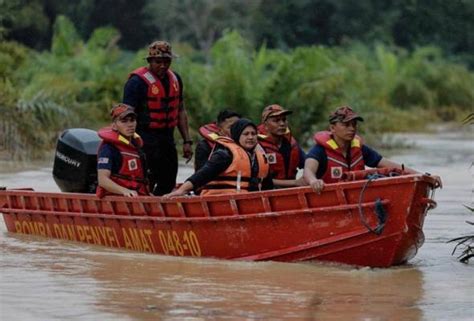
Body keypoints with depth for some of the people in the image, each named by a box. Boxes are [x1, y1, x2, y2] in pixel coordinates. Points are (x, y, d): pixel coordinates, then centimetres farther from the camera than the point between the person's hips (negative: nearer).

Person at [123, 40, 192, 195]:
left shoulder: (175, 79, 12)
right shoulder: (137, 81, -12)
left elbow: (180, 111, 19)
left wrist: (187, 141, 14)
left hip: (167, 138, 7)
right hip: (146, 140, -7)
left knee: (168, 183, 11)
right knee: (146, 183, -9)